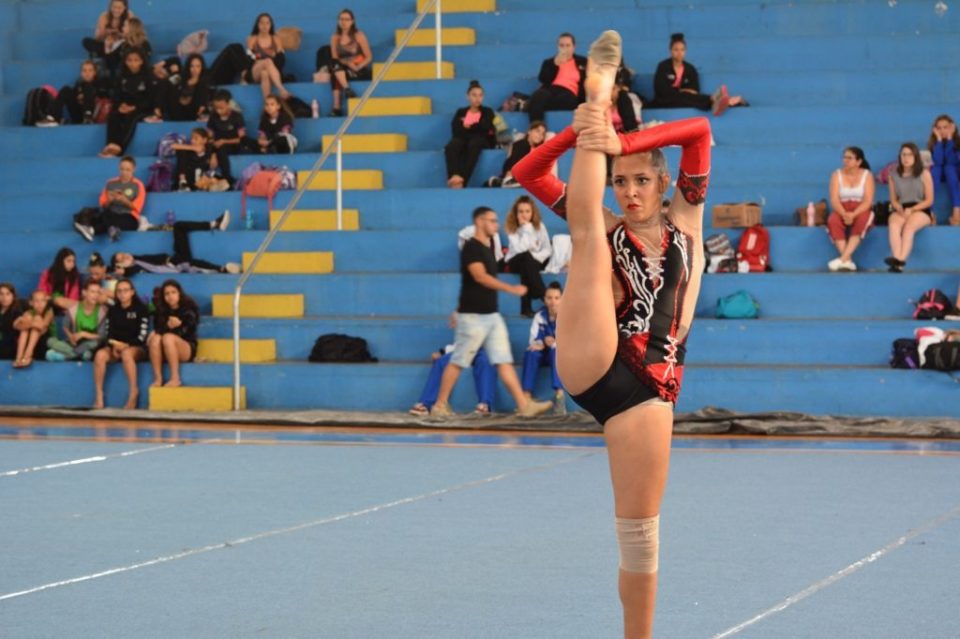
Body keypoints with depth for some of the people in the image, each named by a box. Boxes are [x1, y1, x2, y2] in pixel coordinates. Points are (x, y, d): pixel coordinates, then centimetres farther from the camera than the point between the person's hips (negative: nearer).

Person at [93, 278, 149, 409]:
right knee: (100, 355, -30)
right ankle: (99, 396, -30)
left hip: (136, 347, -4)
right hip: (115, 347, 4)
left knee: (126, 353, -40)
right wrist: (114, 345, -12)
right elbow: (108, 334, 8)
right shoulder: (113, 310, 14)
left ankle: (133, 393, -36)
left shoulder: (141, 309, 1)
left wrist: (126, 345, -17)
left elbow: (142, 335, -7)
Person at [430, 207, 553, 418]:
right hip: (473, 315, -8)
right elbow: (480, 276, -22)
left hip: (491, 314, 8)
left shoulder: (488, 248, 16)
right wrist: (511, 289, -25)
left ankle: (524, 405, -3)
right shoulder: (471, 247, -11)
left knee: (504, 360, 2)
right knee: (458, 362, -2)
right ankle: (440, 406, 7)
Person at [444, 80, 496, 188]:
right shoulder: (461, 112, 23)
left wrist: (469, 127, 2)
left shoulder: (487, 111, 19)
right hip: (464, 139, 2)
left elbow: (485, 128, -2)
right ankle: (454, 177, -57)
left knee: (474, 144, -40)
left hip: (482, 140, -2)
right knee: (451, 147, -35)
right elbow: (456, 129, 3)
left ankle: (462, 179, -54)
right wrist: (476, 128, -8)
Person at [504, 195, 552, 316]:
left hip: (536, 262, 4)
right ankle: (544, 298, -41)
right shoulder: (511, 228, -11)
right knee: (526, 257, -35)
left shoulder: (540, 226, -3)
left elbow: (547, 249, -3)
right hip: (515, 263, -4)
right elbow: (520, 250, -24)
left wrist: (536, 257, -23)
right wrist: (526, 229, -25)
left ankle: (526, 307, -34)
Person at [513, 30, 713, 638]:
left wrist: (625, 142, -11)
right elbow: (528, 174, 6)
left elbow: (699, 129, -2)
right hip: (592, 365, 0)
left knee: (640, 530, 0)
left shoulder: (685, 223, 12)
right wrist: (582, 133, -7)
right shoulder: (610, 229, 14)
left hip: (649, 385, 0)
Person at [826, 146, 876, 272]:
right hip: (842, 211, 1)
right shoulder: (837, 175, 3)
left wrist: (853, 214, -28)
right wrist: (844, 214, -27)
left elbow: (868, 201, -10)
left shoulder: (867, 175, 0)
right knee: (833, 221, -34)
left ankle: (843, 259, -42)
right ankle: (848, 261, -37)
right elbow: (834, 200, -7)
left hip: (861, 210, -1)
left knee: (862, 220, -37)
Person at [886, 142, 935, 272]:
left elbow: (929, 200, 0)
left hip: (920, 210, -2)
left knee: (909, 226, -36)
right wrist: (899, 209, -12)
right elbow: (893, 200, 11)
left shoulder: (924, 174, 2)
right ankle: (897, 259, -51)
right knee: (893, 224, -33)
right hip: (900, 210, 2)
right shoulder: (894, 176, 10)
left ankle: (900, 260, -52)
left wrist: (911, 209, -14)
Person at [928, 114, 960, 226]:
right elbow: (937, 162, -23)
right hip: (939, 174, 1)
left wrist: (949, 139, -26)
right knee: (934, 169, -32)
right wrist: (939, 139, -24)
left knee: (949, 168, -34)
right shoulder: (933, 142, -8)